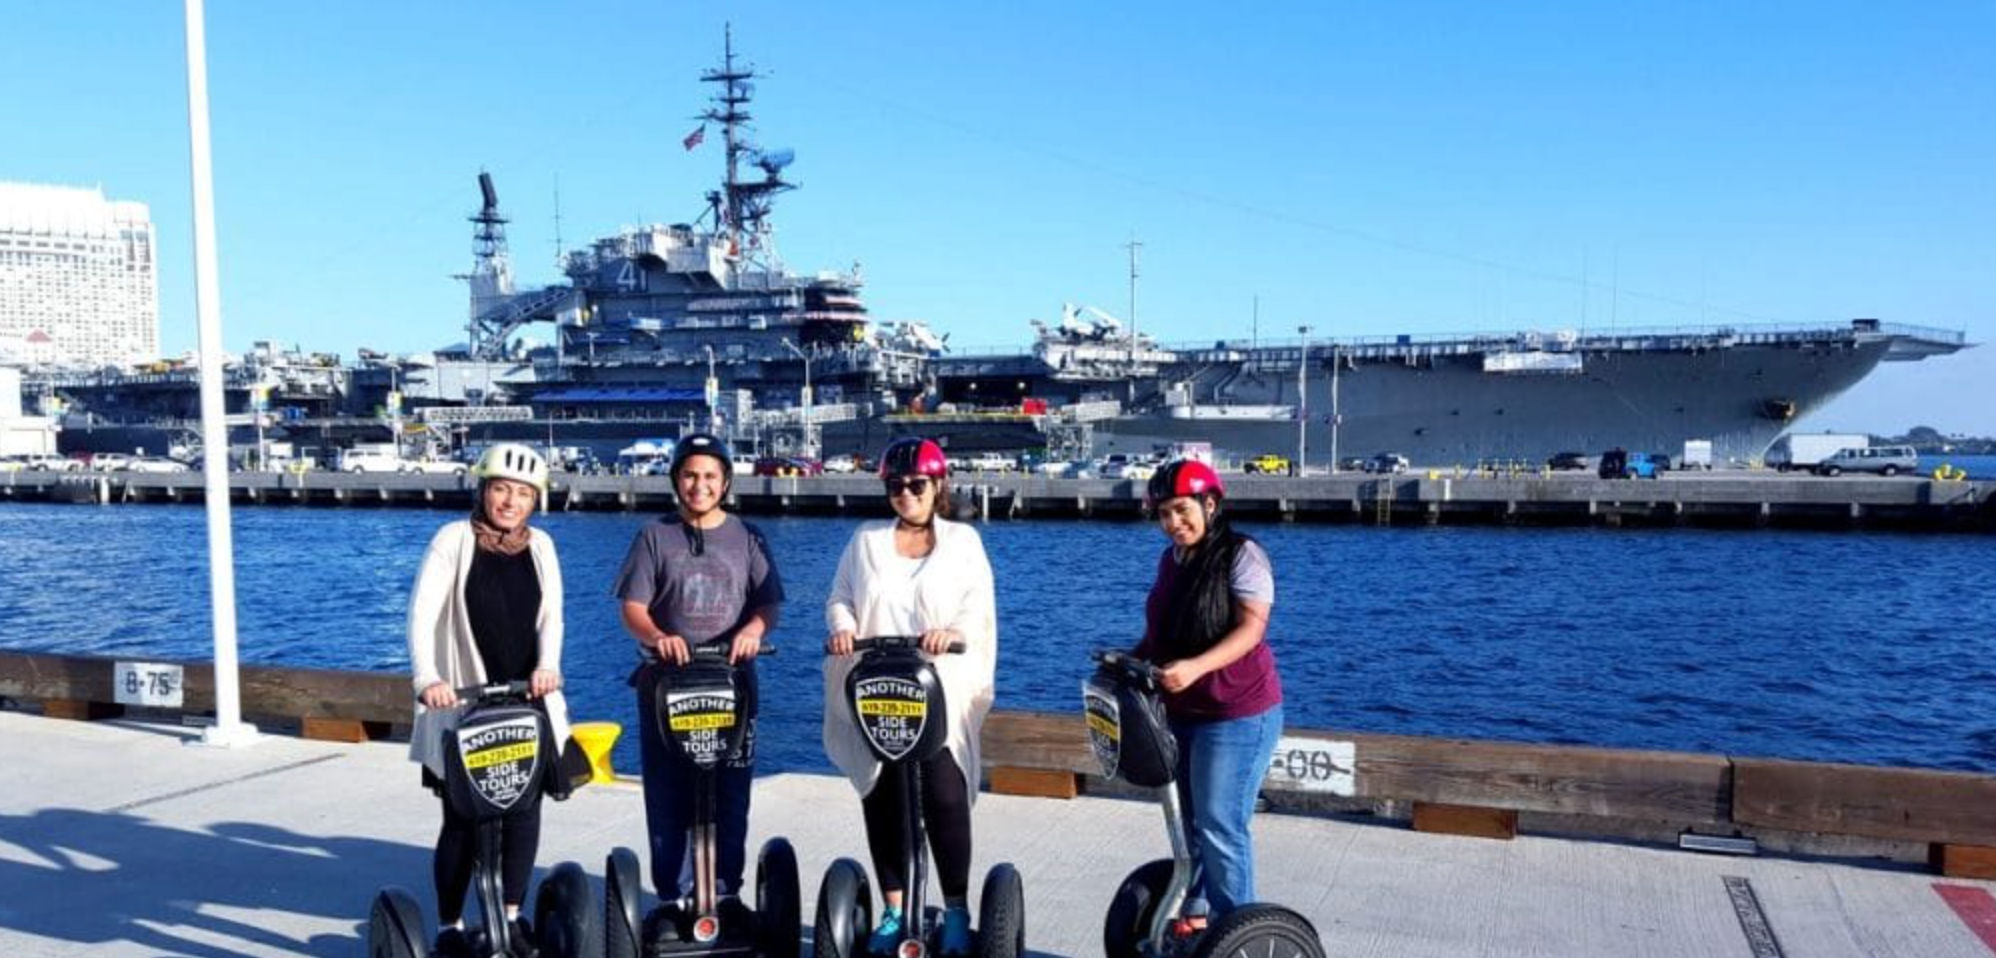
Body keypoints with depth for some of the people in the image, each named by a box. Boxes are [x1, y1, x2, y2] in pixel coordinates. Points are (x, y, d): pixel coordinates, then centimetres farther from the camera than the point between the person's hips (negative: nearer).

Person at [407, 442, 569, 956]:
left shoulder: (539, 545, 6)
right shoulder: (455, 539, -4)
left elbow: (552, 615, -1)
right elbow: (422, 614, -14)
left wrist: (546, 665, -20)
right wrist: (427, 677, -28)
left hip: (527, 702, 3)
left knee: (524, 808, 4)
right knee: (463, 818, 2)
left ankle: (512, 916, 19)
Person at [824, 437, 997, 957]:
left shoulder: (963, 540, 9)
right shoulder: (866, 540, 14)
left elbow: (979, 606, -2)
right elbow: (839, 598, 10)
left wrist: (953, 630, -23)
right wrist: (842, 627, -13)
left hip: (942, 693, -2)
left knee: (945, 797, -9)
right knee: (882, 799, 5)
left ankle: (957, 911, 3)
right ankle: (893, 909, 16)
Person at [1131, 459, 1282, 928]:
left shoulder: (1241, 555, -12)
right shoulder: (1170, 559, 10)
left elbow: (1251, 628, -21)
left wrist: (1196, 667, -34)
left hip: (1237, 715, -8)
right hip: (1180, 712, 8)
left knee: (1219, 827, -7)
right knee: (1189, 822, 15)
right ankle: (1196, 914, 28)